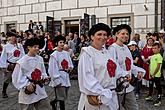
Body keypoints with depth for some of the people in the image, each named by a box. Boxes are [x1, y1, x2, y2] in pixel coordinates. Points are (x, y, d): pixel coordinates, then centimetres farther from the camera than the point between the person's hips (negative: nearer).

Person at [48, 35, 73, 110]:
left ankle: (53, 102, 40)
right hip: (59, 78, -7)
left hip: (66, 77, 7)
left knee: (64, 97, 15)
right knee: (62, 98, -4)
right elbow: (53, 69, -13)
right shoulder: (54, 55, -12)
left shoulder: (66, 53, 7)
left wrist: (70, 68, -5)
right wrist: (57, 81, -16)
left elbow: (70, 64, 18)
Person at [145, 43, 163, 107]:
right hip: (151, 75, 8)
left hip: (156, 75, -8)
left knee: (158, 87, 2)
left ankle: (159, 100, 10)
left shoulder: (159, 56, -15)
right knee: (151, 86, 21)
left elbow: (158, 67, -17)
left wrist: (153, 74, -15)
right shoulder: (152, 56, 8)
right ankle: (150, 96, 39)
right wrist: (150, 74, 7)